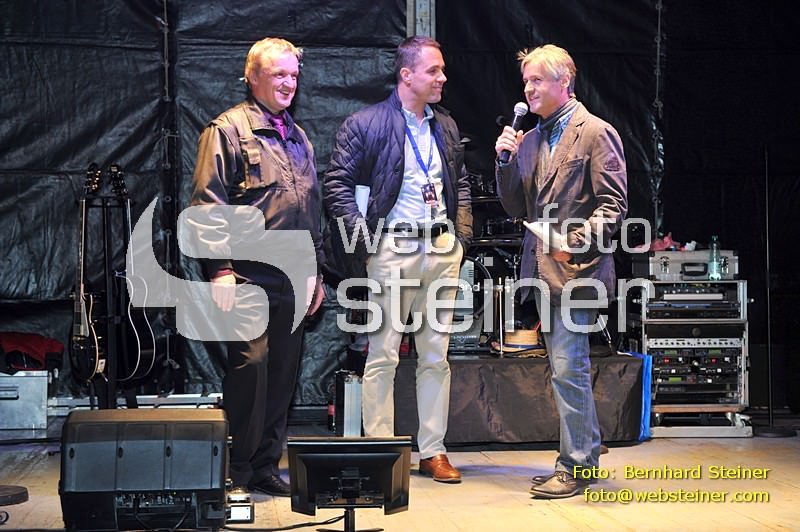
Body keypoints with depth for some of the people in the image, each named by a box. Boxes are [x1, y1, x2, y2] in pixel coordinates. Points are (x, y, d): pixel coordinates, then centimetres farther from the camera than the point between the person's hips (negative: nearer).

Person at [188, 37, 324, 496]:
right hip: (250, 277, -7)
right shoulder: (229, 129, -2)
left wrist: (317, 270, 21)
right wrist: (220, 268, -15)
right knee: (250, 368, -9)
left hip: (292, 280, 7)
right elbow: (209, 203, -9)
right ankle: (239, 471, 3)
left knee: (284, 373, 9)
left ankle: (267, 466, 19)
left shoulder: (299, 139, 20)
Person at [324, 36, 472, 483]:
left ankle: (433, 451, 15)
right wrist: (365, 239, -11)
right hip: (393, 246, -5)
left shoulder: (446, 126, 14)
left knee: (437, 356, 8)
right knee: (383, 356, -2)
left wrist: (462, 232, 11)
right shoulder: (366, 124, -4)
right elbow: (337, 183, -6)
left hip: (443, 247, 6)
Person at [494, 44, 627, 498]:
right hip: (544, 271, 8)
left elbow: (613, 204, -10)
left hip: (577, 270, -8)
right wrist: (506, 161, 1)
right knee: (568, 368, 14)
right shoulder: (532, 138, 15)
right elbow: (517, 208, 15)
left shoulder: (596, 132, -6)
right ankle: (586, 454, 25)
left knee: (568, 368, -9)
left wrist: (577, 243, -21)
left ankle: (575, 467, 0)